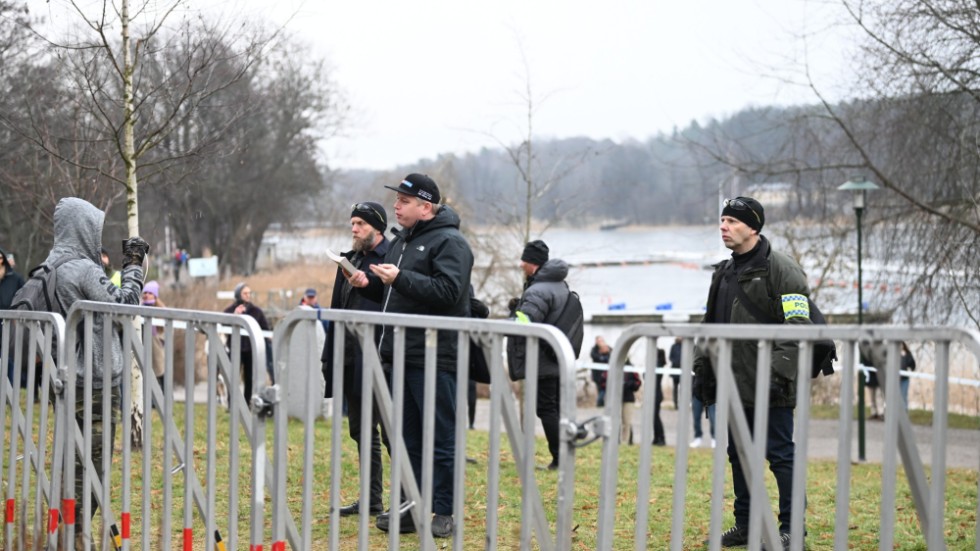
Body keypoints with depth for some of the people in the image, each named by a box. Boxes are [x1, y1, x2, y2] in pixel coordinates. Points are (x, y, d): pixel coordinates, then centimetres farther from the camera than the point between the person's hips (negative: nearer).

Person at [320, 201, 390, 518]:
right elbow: (338, 310, 19)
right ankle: (371, 500, 22)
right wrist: (329, 354, 16)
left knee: (390, 430, -5)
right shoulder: (350, 261, 17)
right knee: (361, 431, 13)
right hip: (351, 358, 9)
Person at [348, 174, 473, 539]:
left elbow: (448, 291, -21)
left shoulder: (449, 242, -7)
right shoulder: (401, 241, 20)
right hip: (402, 357, 9)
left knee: (441, 438, -3)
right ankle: (409, 508, 19)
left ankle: (445, 512, 3)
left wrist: (400, 279, -24)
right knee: (408, 437, 13)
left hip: (435, 358, -9)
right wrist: (369, 285, 8)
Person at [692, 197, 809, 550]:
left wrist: (780, 372, -21)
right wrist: (702, 366, 16)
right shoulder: (724, 273, 16)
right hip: (735, 384, 8)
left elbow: (798, 326, -15)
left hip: (768, 387, -8)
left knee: (780, 454, -3)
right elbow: (710, 324, 23)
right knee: (739, 454, 13)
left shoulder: (781, 269, -9)